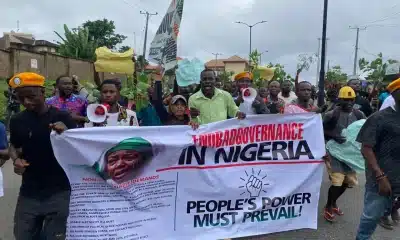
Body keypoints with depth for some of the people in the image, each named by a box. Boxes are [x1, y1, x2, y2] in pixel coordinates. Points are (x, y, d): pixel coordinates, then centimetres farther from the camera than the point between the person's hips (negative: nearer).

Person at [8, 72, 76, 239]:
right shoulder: (17, 121, 2)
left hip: (59, 193, -3)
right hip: (29, 193, 3)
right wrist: (16, 159, -3)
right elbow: (14, 147, 18)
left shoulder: (62, 118, -8)